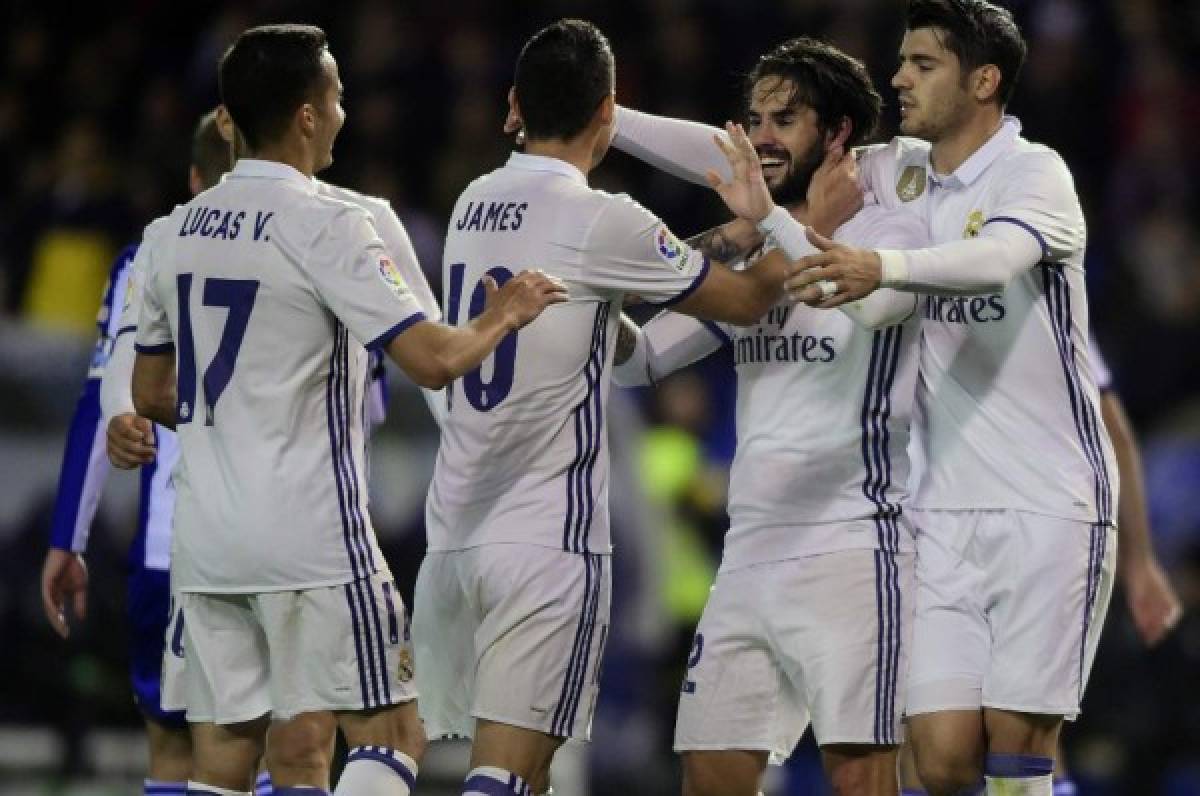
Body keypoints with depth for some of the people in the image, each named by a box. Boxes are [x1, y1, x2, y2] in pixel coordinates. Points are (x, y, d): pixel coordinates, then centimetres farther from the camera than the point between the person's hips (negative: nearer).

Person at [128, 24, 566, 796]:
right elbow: (433, 359, -17)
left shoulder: (177, 232, 10)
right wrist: (501, 318, 2)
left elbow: (152, 397, 18)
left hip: (205, 534, 7)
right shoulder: (325, 225, -12)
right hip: (310, 531, -7)